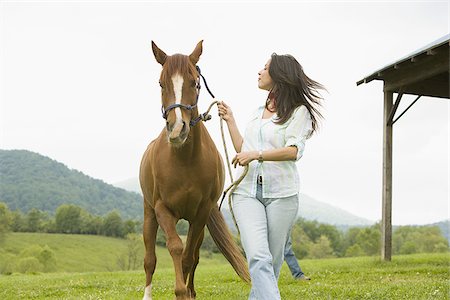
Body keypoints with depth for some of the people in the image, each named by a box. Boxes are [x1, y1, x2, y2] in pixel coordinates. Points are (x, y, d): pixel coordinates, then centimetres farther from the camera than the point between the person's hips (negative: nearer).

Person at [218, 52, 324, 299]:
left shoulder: (298, 110, 2)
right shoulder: (257, 112, 22)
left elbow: (294, 151, -12)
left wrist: (256, 154, -18)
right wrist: (230, 120, 22)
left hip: (281, 193, -3)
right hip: (247, 191, 4)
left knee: (273, 263, 2)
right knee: (259, 259, -16)